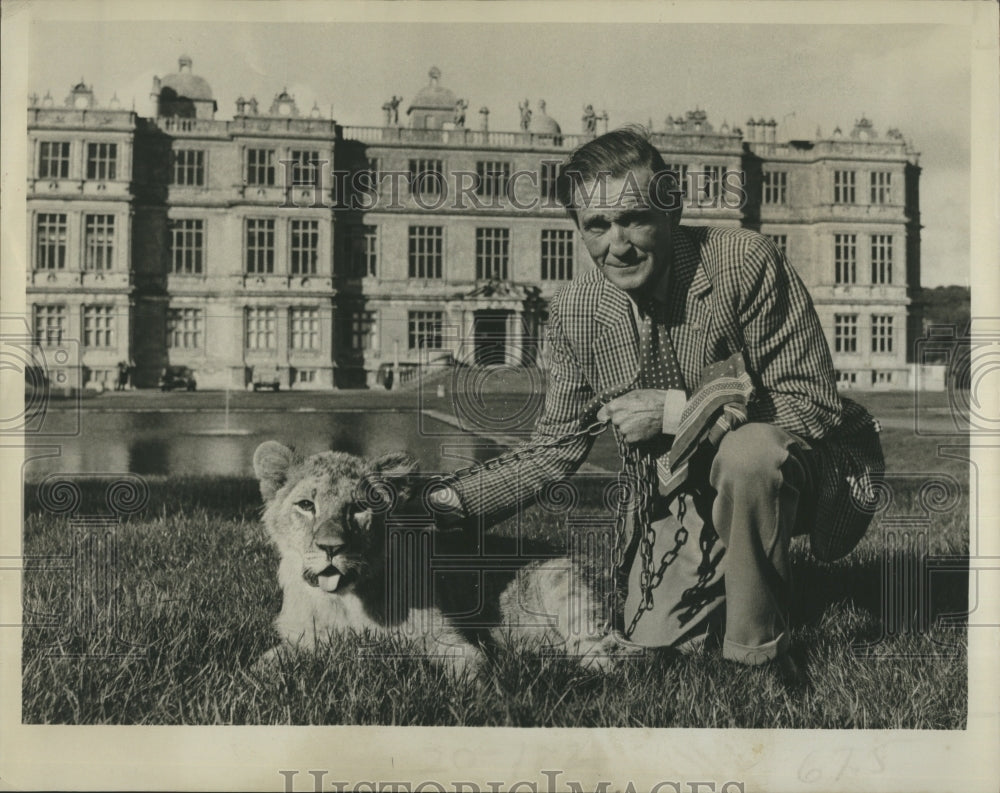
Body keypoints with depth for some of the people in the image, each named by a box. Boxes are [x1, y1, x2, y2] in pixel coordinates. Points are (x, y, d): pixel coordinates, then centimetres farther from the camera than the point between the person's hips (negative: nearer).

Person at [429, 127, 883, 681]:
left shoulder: (745, 262, -20)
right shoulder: (573, 312, -7)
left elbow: (814, 405, -19)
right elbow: (555, 446, 3)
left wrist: (678, 410, -25)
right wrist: (449, 501, -10)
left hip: (785, 465, -4)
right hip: (680, 502, 4)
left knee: (749, 450, -36)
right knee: (651, 650, -6)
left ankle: (756, 653, -16)